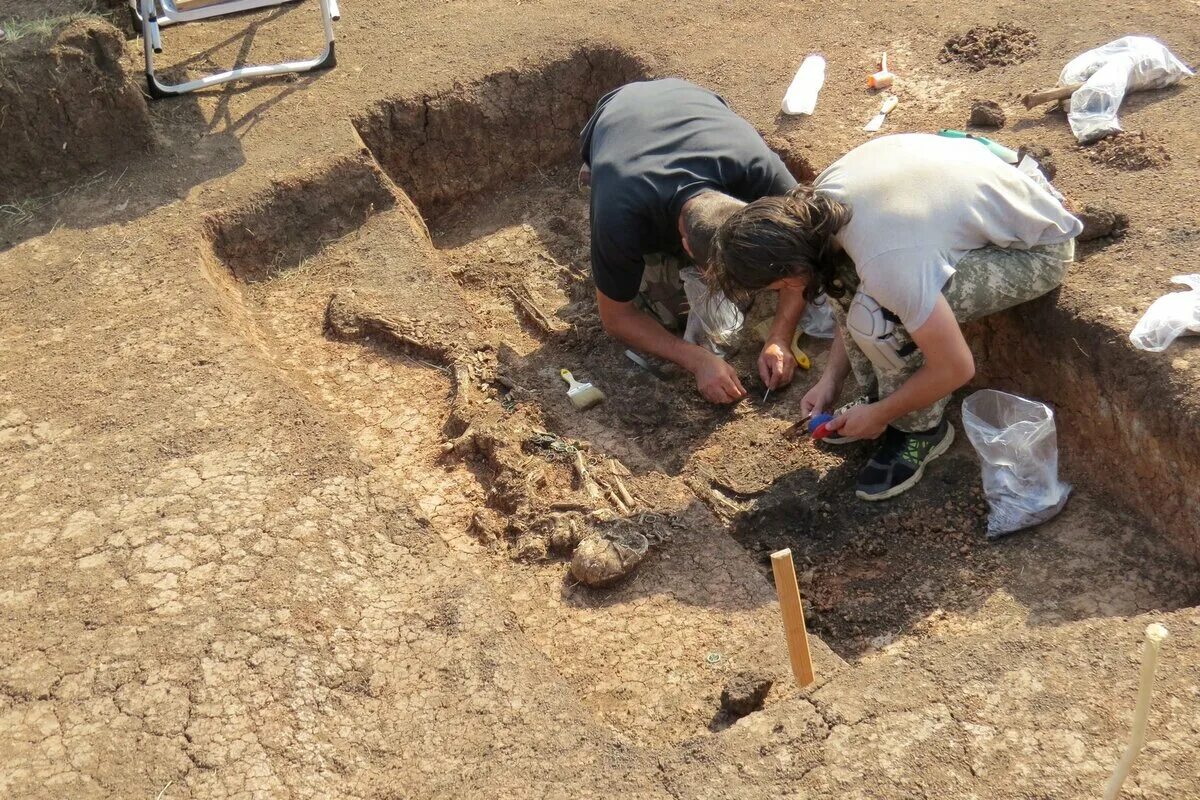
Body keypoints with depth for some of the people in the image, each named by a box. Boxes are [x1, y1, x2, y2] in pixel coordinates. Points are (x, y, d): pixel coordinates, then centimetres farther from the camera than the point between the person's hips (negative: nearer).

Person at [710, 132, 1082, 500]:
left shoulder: (888, 265, -37)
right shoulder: (821, 196, -13)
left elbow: (955, 369, -27)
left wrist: (878, 416, -10)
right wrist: (831, 378, 5)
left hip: (1039, 249, -8)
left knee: (877, 318, -27)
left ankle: (920, 430, -1)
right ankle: (882, 395, 14)